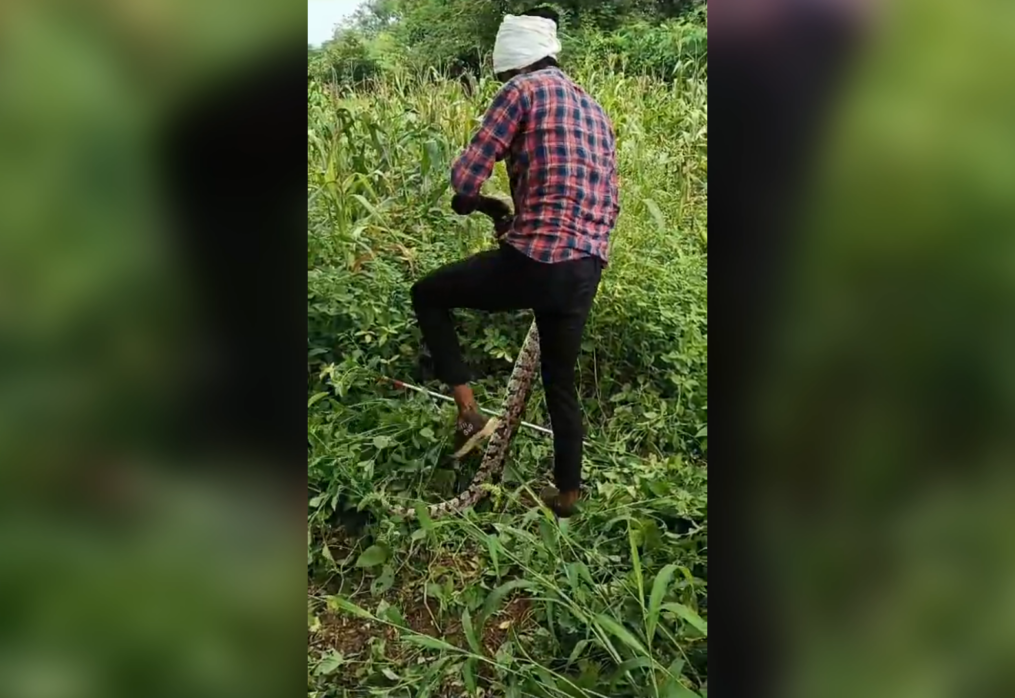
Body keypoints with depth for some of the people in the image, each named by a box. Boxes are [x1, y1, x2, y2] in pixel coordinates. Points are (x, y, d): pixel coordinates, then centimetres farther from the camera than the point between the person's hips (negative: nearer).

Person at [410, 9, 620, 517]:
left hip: (533, 262, -7)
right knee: (561, 381, 23)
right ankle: (567, 493, 35)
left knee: (427, 295, 16)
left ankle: (469, 411, 9)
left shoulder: (524, 90, -1)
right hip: (586, 271, 7)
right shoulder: (596, 110, 22)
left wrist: (488, 206, 14)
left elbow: (465, 179, -9)